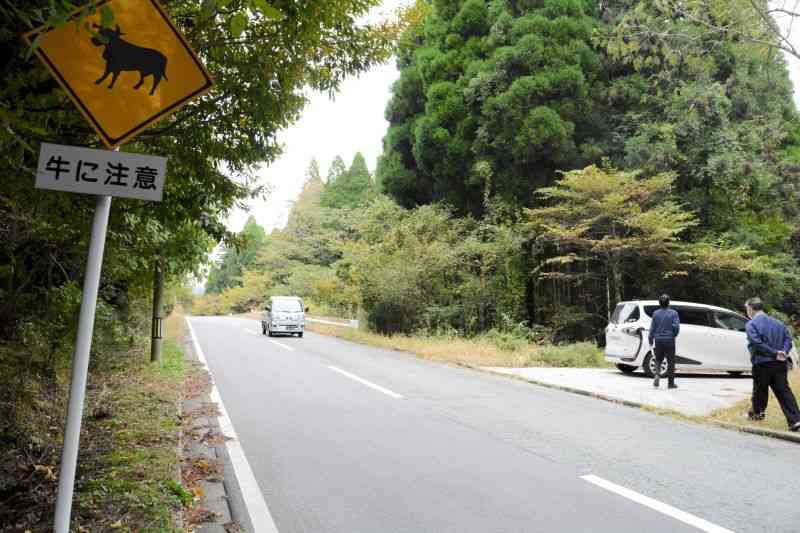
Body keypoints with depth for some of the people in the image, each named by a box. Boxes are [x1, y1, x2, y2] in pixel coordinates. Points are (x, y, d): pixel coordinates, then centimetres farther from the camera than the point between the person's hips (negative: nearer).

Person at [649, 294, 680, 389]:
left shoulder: (656, 313, 1)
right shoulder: (673, 313, -5)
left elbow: (652, 328, 1)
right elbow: (676, 326, -10)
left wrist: (651, 341, 7)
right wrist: (674, 335, 11)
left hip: (658, 340, 2)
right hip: (669, 340, -2)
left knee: (658, 360, 14)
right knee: (670, 361, 7)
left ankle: (657, 375, -12)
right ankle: (671, 383, 11)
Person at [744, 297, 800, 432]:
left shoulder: (751, 324, -8)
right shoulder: (777, 322, 13)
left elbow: (757, 343, -19)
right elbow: (788, 338, 5)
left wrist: (775, 353, -15)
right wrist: (784, 352, -8)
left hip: (762, 364, -5)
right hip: (780, 364, 5)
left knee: (760, 389, 12)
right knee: (784, 391, 4)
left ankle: (757, 413, 30)